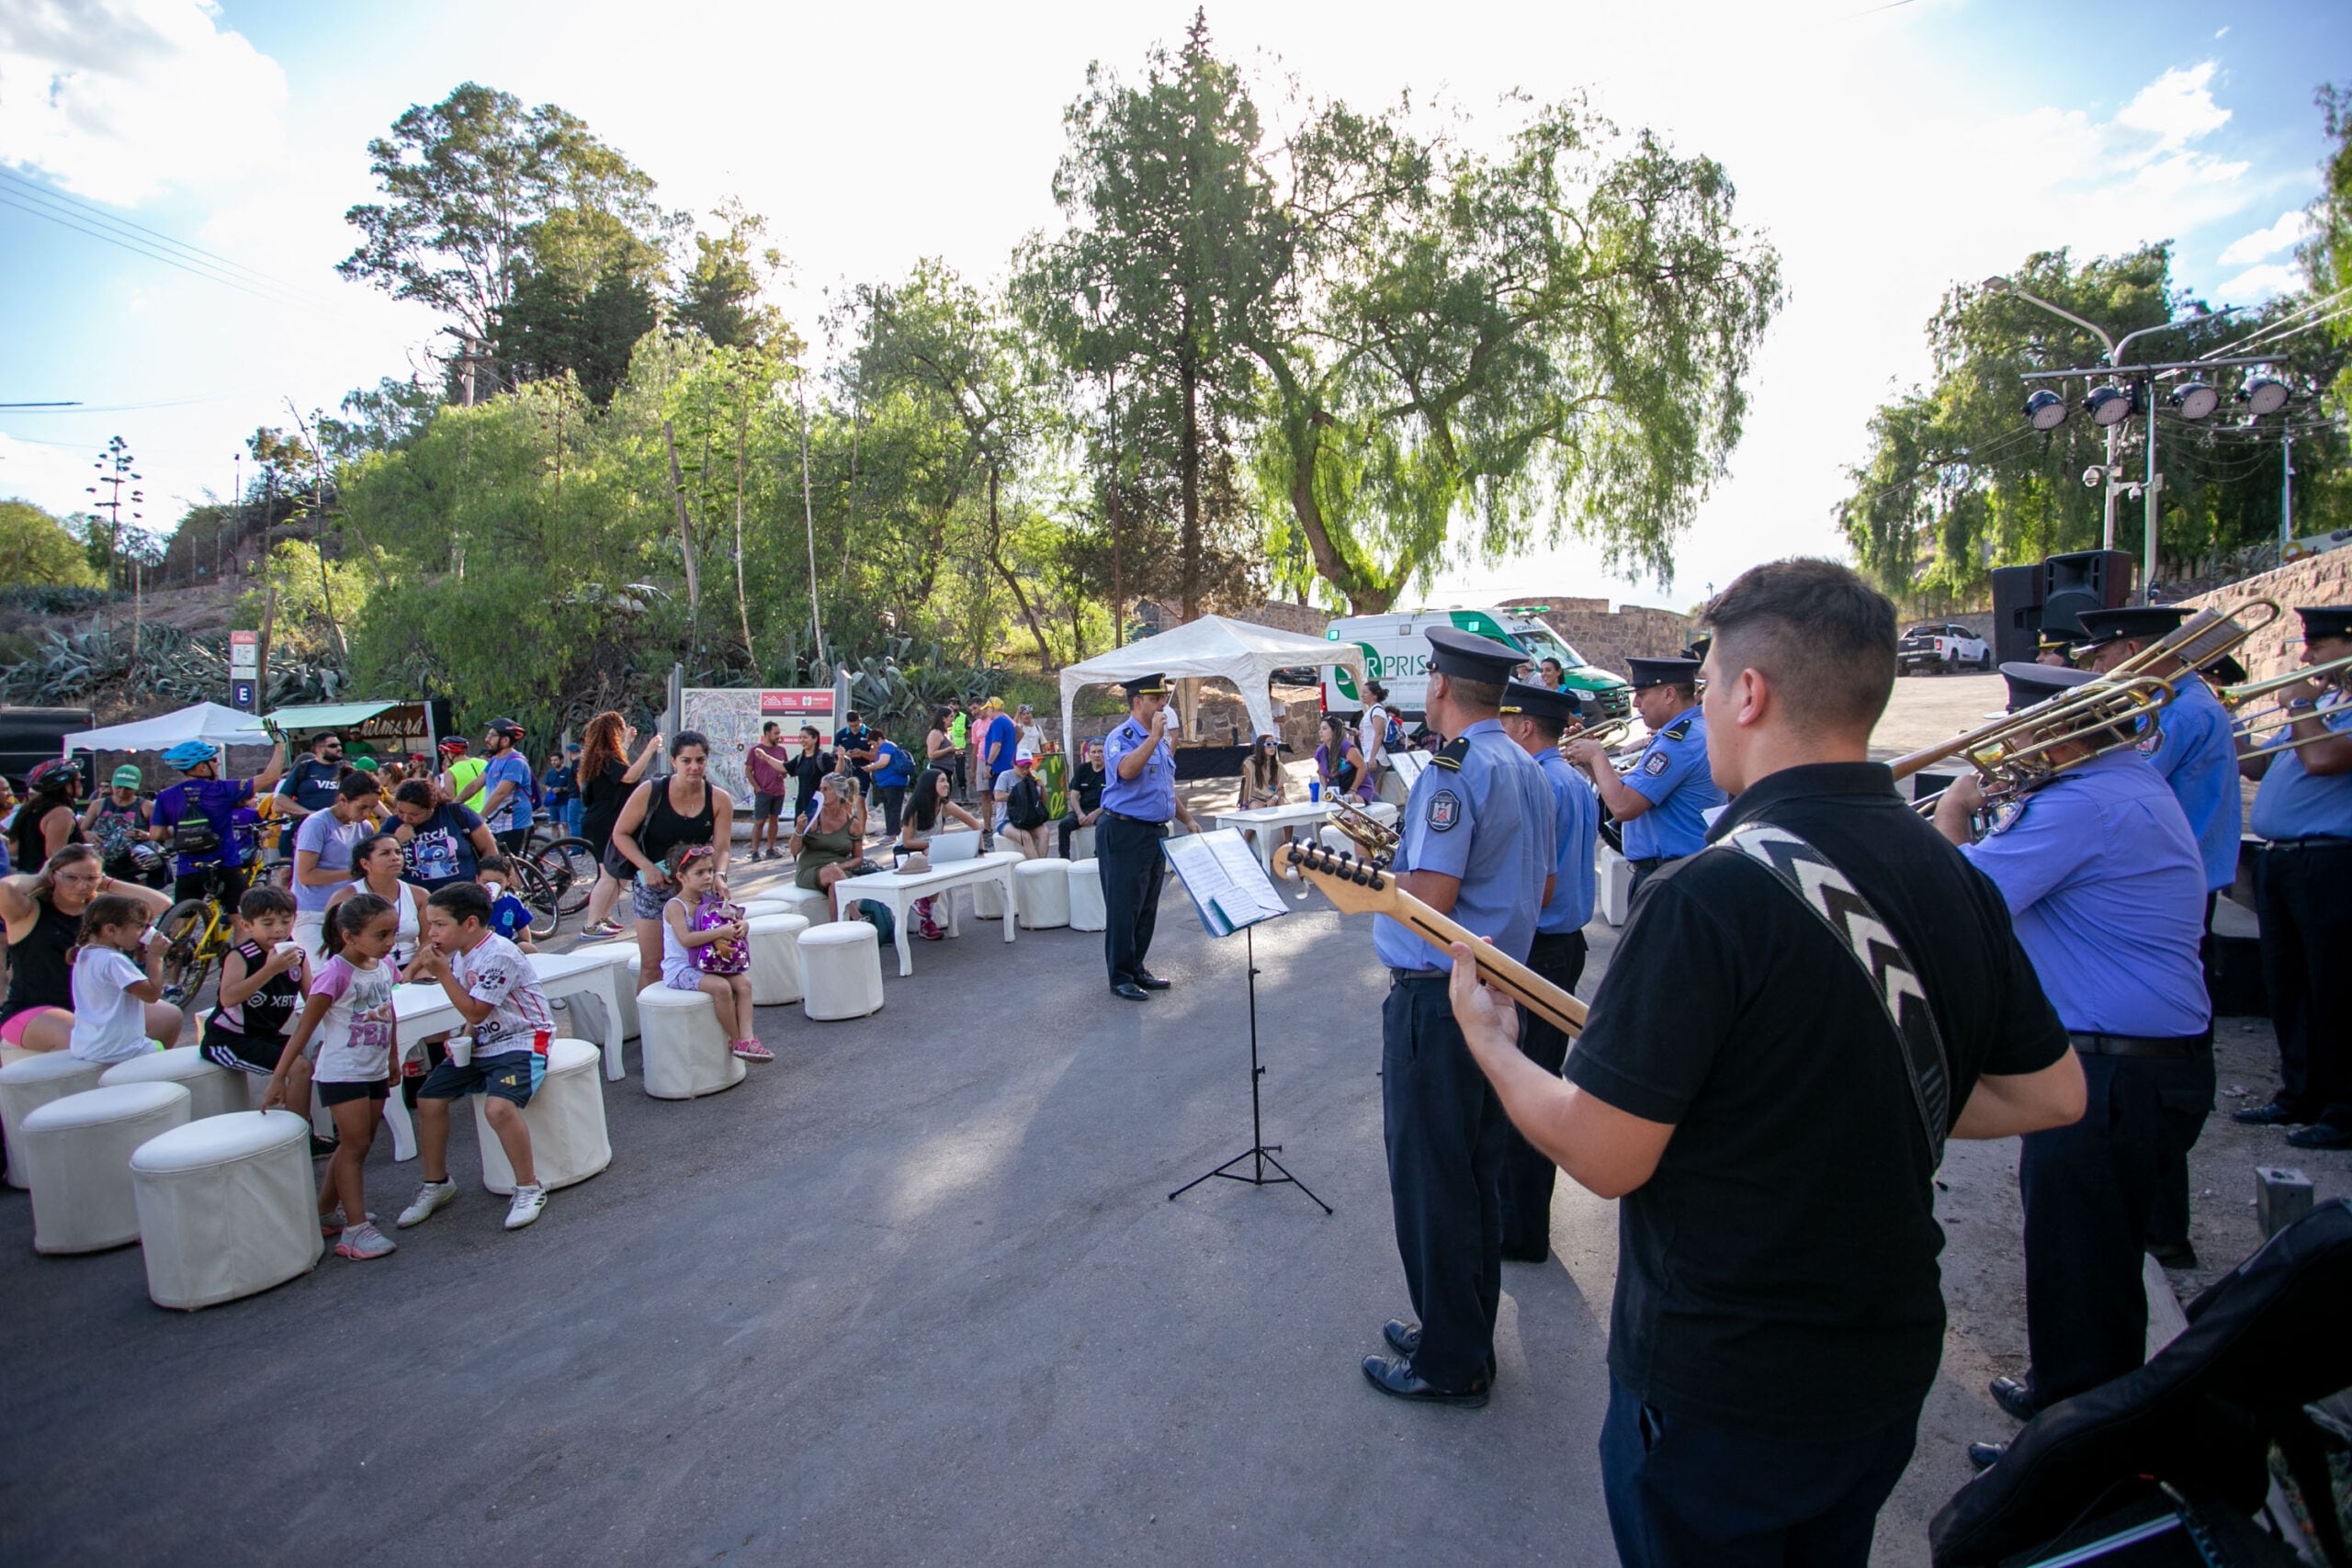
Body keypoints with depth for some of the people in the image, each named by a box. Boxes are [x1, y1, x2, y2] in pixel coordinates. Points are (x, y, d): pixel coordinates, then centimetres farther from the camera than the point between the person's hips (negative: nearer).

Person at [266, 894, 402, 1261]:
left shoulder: (384, 967, 2)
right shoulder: (335, 974, -19)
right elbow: (304, 1029, -18)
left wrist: (393, 1057, 22)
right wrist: (278, 1078, -19)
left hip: (375, 1071, 7)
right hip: (342, 1072, -7)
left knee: (356, 1144, 15)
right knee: (355, 1144, -6)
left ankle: (326, 1213, 31)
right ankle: (355, 1229, -1)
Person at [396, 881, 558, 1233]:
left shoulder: (498, 956, -21)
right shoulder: (460, 953, 6)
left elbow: (474, 1012, -19)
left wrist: (441, 970, -17)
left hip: (521, 1042, -10)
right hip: (481, 1043, 10)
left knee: (498, 1106, -29)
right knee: (428, 1099, 4)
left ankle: (529, 1187, -12)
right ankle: (436, 1184, 24)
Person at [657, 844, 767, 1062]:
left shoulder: (710, 900, 7)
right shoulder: (675, 906, -14)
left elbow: (735, 922, 13)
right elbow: (685, 939, -29)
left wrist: (741, 927, -13)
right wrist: (720, 932, -31)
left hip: (708, 964, 7)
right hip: (680, 969, -7)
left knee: (744, 982, -14)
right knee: (721, 987, -29)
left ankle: (746, 1039, -18)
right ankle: (736, 1040, -14)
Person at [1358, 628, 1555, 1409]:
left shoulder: (1454, 770, -19)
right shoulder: (1529, 771, 9)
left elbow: (1430, 898, -25)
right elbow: (1540, 888, 17)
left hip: (1437, 999, -9)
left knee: (1430, 1181, 5)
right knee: (1476, 1175, 19)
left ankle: (1448, 1364, 19)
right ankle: (1467, 1333, 35)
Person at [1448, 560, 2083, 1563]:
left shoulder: (1709, 897, -29)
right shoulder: (1957, 879, -5)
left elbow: (1604, 1157, -25)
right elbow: (2052, 1096, 6)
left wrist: (1487, 1039, -9)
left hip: (1720, 1394, -6)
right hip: (1891, 1366, 7)